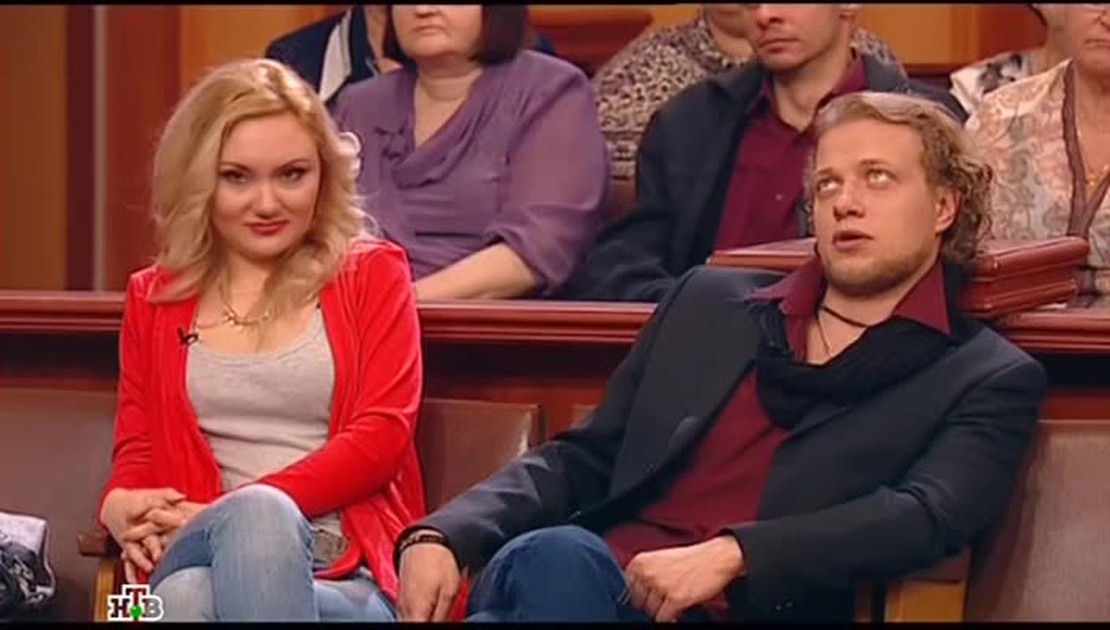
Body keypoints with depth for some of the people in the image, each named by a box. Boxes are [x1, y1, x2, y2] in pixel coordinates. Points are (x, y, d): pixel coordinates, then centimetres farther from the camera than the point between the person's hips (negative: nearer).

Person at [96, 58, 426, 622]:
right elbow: (137, 447, 20)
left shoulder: (370, 274, 16)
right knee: (185, 597, -40)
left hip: (348, 575, -2)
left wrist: (221, 514, -10)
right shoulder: (154, 297, 24)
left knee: (259, 510, -41)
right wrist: (120, 506, -8)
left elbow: (381, 434, 3)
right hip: (201, 554, 2)